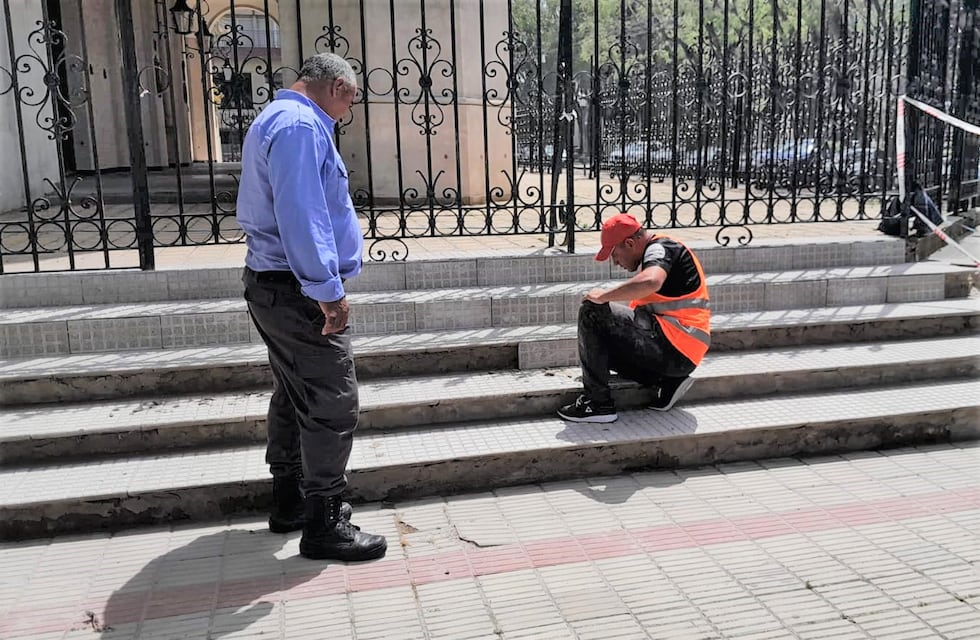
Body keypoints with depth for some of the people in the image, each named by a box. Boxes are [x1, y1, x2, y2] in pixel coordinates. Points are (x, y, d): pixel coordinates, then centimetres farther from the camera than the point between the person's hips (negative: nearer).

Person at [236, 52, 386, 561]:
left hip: (273, 285, 11)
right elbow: (300, 215, -26)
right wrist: (328, 290, -25)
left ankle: (290, 501, 33)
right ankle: (323, 527, 3)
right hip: (295, 290, -11)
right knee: (332, 404, -6)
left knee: (295, 396, 20)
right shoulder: (300, 126, -17)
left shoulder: (275, 119, 19)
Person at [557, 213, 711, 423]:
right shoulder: (655, 252, 23)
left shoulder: (660, 248, -8)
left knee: (592, 311, -12)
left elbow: (650, 282, -33)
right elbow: (640, 310, 28)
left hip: (673, 348, -11)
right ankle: (668, 381, 6)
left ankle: (598, 404, -11)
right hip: (682, 356, 11)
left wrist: (603, 296, -21)